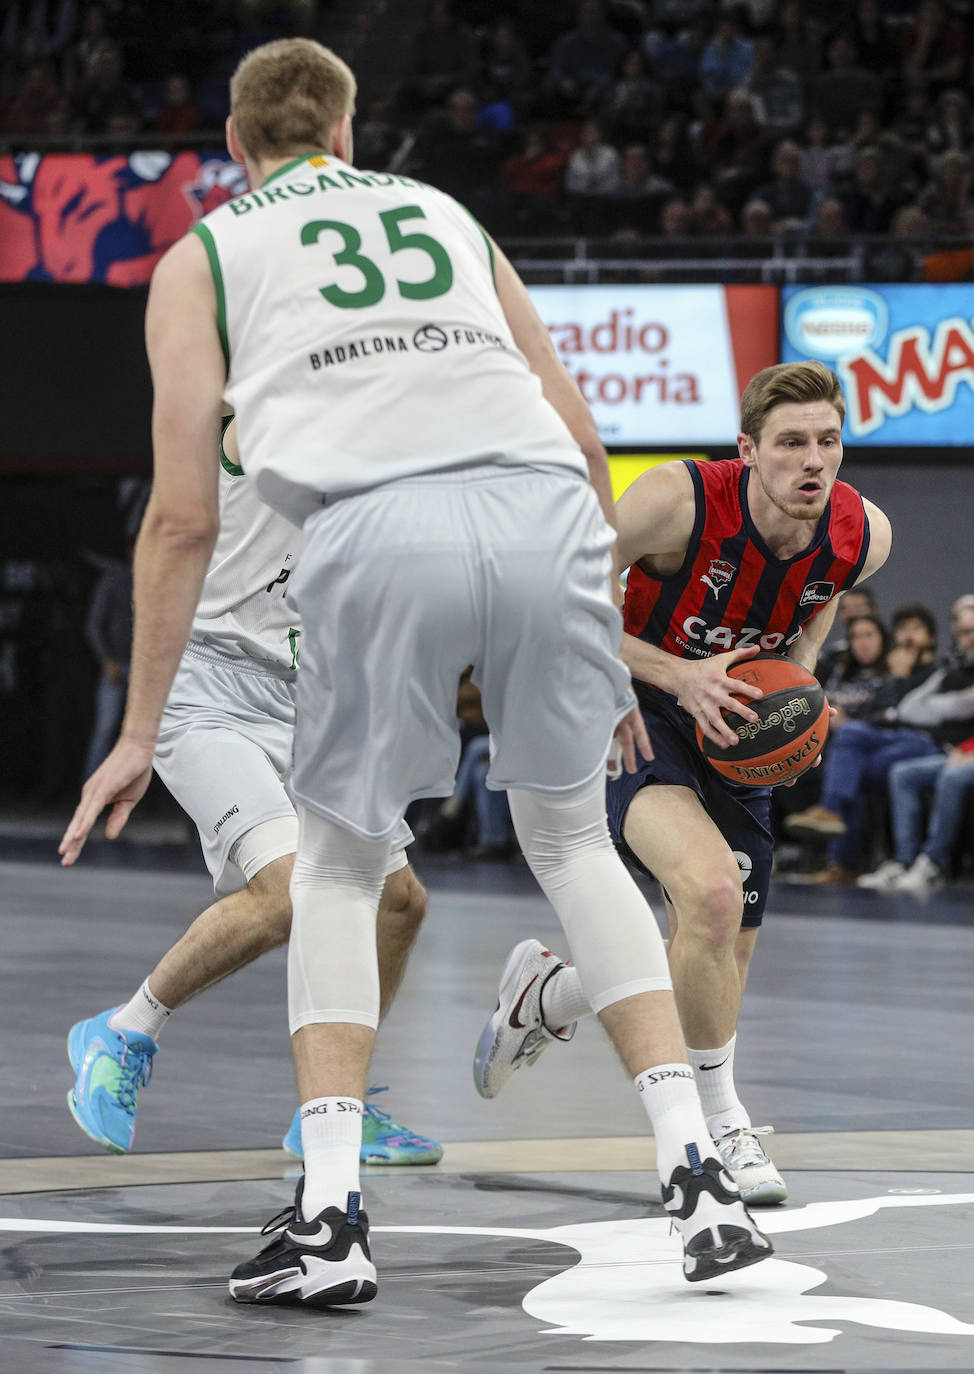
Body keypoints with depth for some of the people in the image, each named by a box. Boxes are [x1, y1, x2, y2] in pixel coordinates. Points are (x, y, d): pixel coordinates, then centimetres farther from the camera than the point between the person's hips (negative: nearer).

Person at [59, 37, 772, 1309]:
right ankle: (697, 1177, 11)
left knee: (339, 871, 17)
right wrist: (602, 639, 34)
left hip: (378, 530, -2)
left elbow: (184, 515, 15)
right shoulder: (447, 215, 32)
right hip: (544, 508, 3)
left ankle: (329, 1217, 5)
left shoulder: (202, 258, 22)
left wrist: (140, 733, 19)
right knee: (574, 844, 21)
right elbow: (580, 433, 27)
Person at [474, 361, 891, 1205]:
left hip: (735, 732, 6)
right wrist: (676, 674, -28)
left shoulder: (866, 538, -13)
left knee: (721, 975, 10)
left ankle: (548, 993, 42)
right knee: (711, 888, -33)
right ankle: (720, 1122, -14)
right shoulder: (678, 501, -27)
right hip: (633, 715, -6)